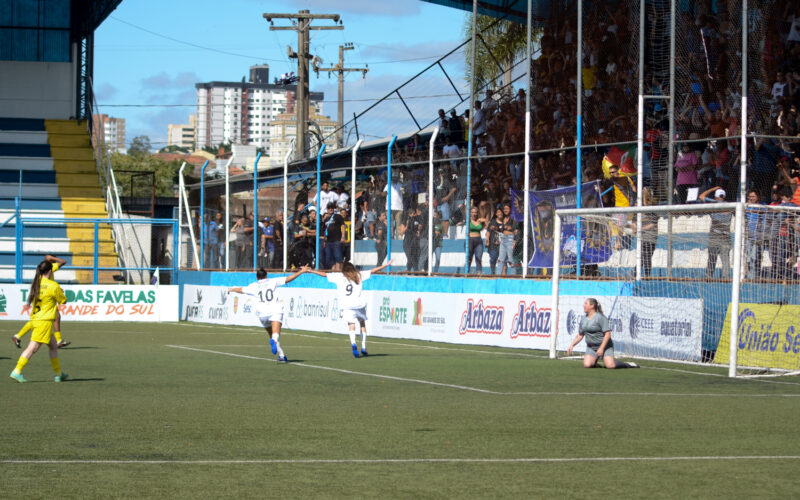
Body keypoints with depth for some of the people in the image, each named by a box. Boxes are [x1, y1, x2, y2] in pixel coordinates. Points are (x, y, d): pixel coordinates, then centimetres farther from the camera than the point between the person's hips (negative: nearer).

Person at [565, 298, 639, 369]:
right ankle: (594, 362, 15)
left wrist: (601, 348, -24)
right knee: (587, 365, -20)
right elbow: (580, 335, 17)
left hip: (605, 345, -5)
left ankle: (628, 364, 3)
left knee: (610, 366, -23)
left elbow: (607, 334, -18)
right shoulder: (583, 319, 8)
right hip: (591, 347, 5)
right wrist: (571, 345, 5)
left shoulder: (600, 317, -13)